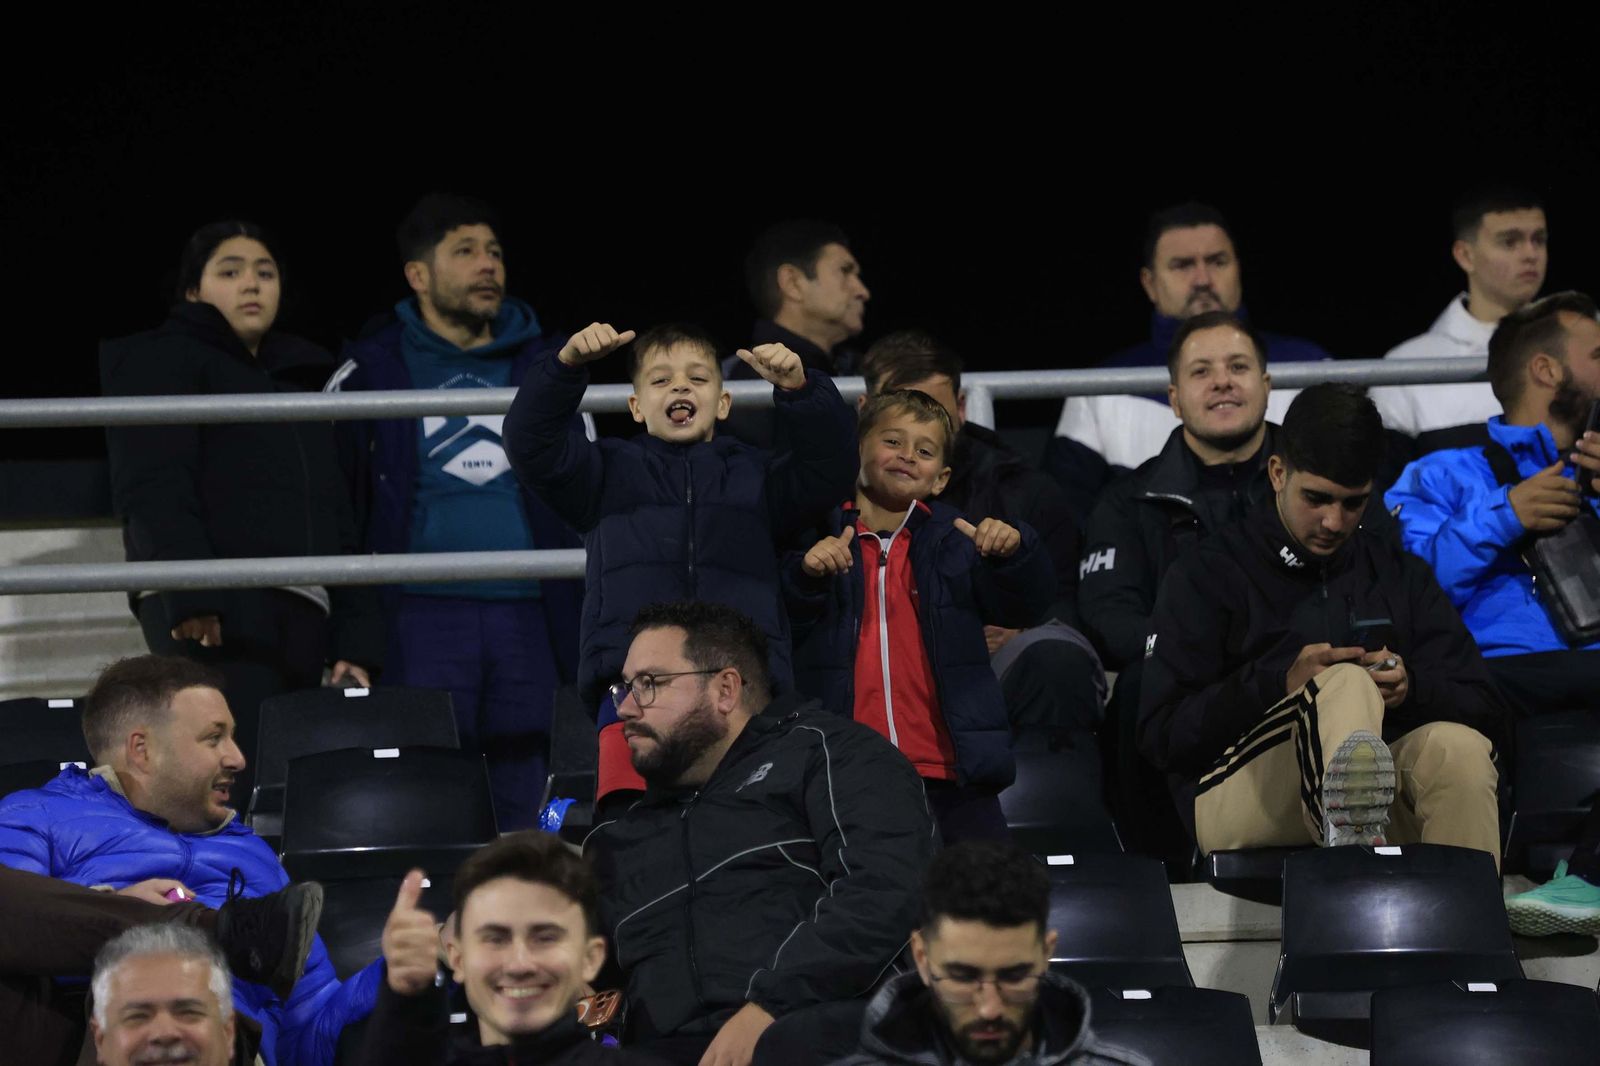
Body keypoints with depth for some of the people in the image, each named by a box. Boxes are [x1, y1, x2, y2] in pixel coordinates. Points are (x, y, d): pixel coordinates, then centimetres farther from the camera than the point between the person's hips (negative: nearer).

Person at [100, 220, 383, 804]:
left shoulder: (299, 378, 31)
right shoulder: (162, 361, 10)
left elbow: (337, 521, 28)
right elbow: (151, 486, -6)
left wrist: (355, 640, 16)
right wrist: (189, 593, -21)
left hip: (300, 621, 7)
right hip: (214, 617, -7)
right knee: (234, 787, -20)